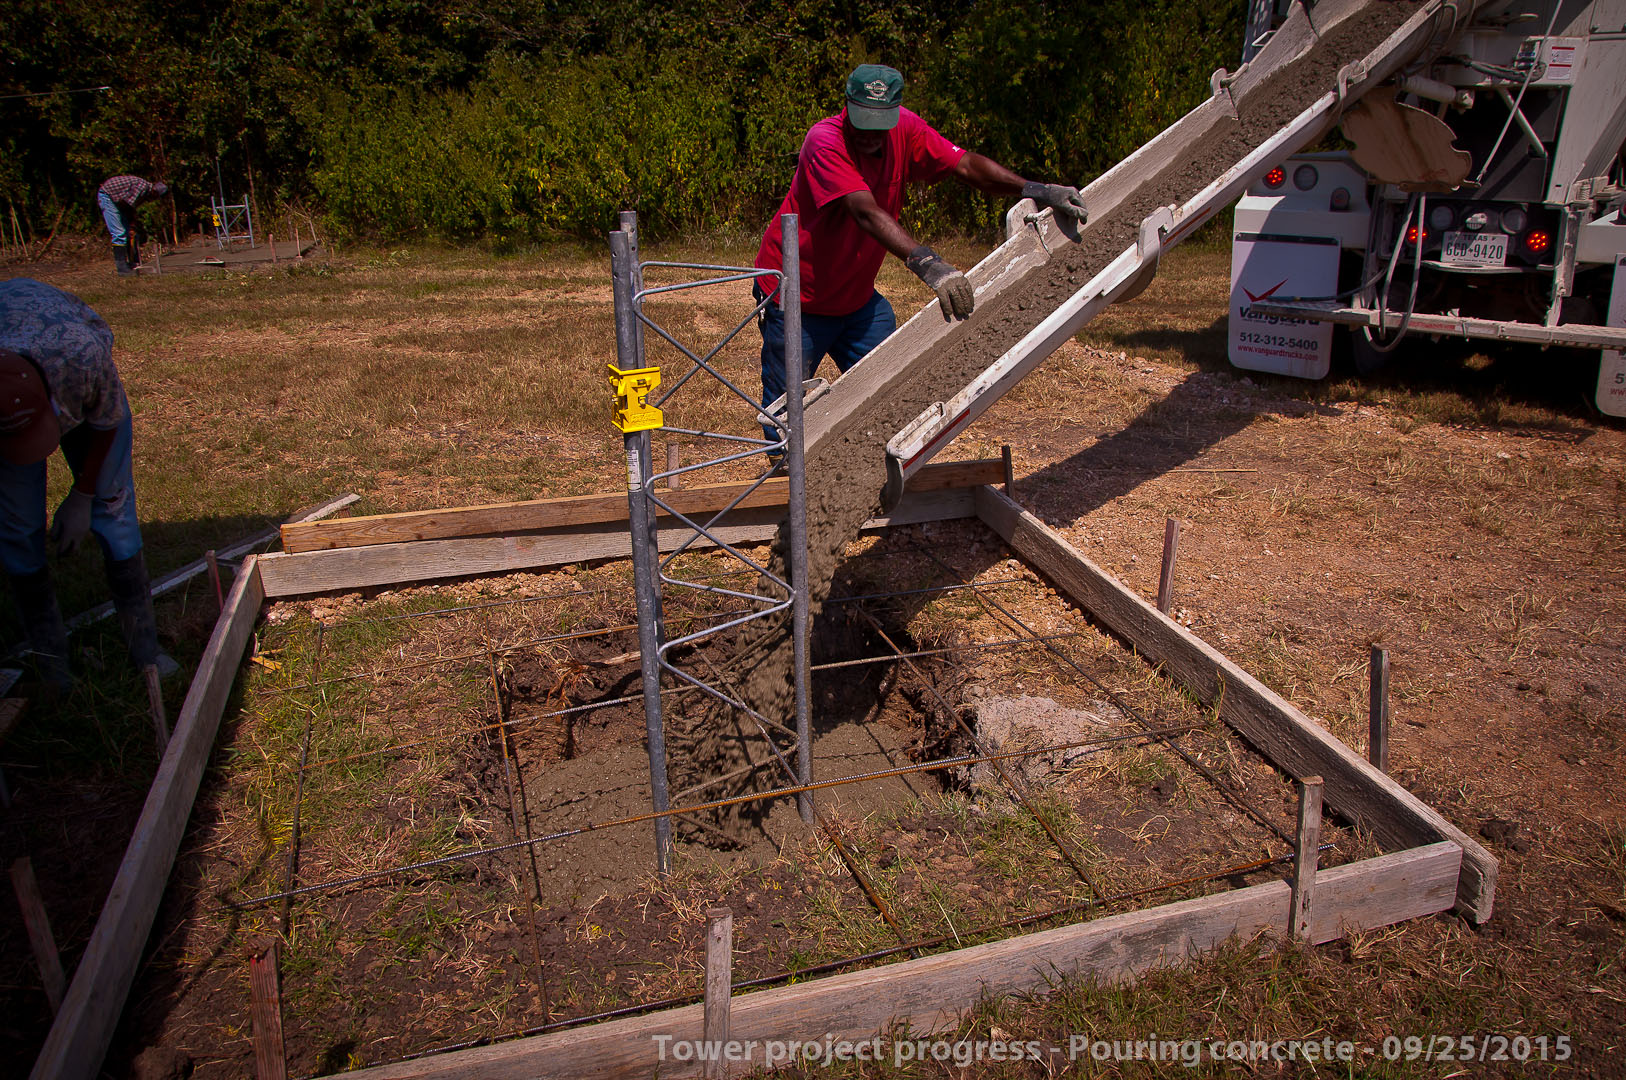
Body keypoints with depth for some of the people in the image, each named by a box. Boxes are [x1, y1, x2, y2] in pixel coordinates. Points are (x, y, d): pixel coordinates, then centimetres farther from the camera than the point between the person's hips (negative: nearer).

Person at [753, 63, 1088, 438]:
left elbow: (966, 165, -13)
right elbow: (866, 212, -39)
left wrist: (1033, 189, -29)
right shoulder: (824, 141, -25)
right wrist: (926, 262, -52)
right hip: (795, 299, -5)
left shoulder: (904, 130, -7)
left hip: (856, 297, 6)